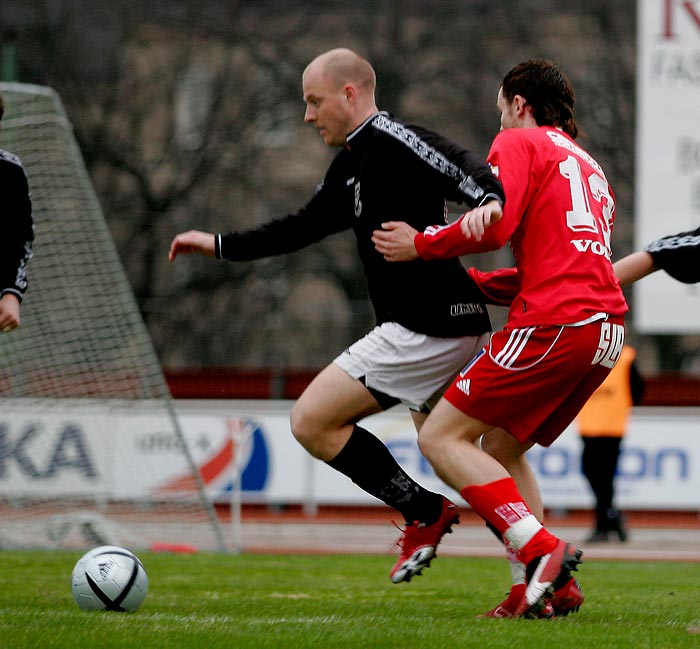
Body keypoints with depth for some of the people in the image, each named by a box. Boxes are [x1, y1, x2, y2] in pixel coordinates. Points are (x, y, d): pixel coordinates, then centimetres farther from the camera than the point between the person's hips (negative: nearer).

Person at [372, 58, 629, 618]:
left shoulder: (519, 142, 6)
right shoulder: (590, 167, 31)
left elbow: (495, 226, -10)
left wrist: (420, 245, 4)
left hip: (553, 322, -8)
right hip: (605, 327, 8)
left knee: (441, 437, -6)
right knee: (501, 450, 17)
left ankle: (543, 552, -19)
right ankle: (544, 588, 3)